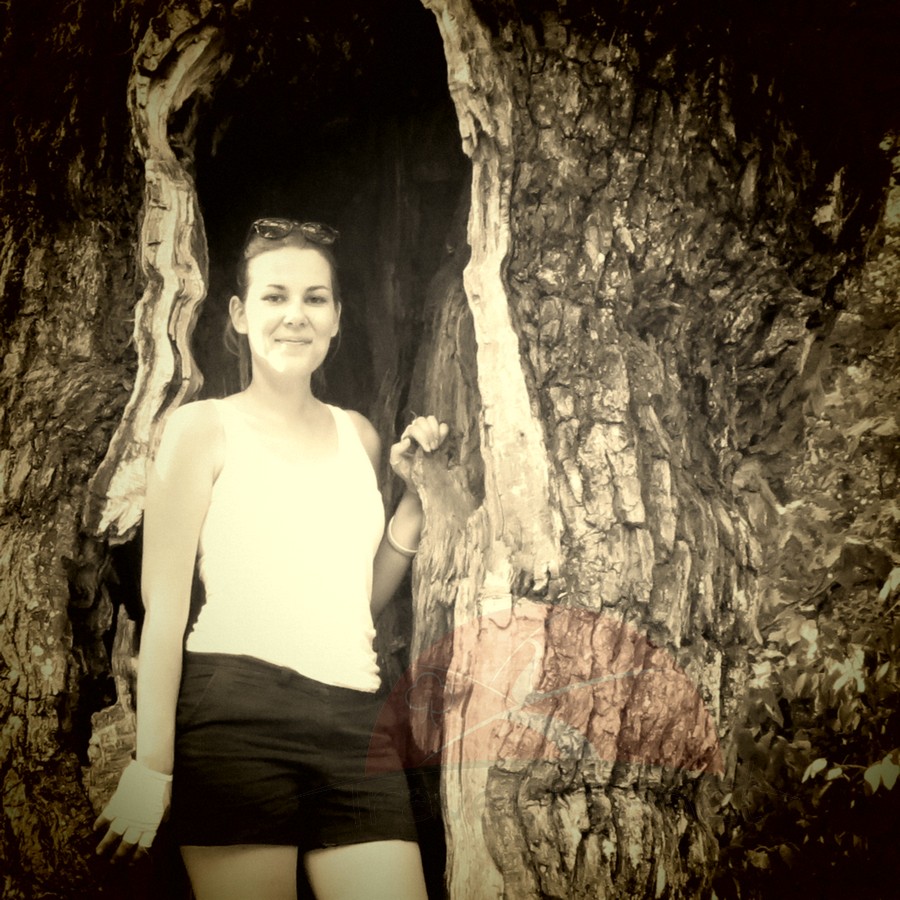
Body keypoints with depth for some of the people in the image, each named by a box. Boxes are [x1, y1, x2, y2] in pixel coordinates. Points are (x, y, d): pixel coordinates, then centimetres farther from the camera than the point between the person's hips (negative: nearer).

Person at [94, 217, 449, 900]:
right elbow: (165, 605, -3)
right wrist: (151, 765, -9)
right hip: (239, 711, -4)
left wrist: (415, 493, 12)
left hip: (357, 717, 4)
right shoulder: (205, 428, 4)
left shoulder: (358, 435, 18)